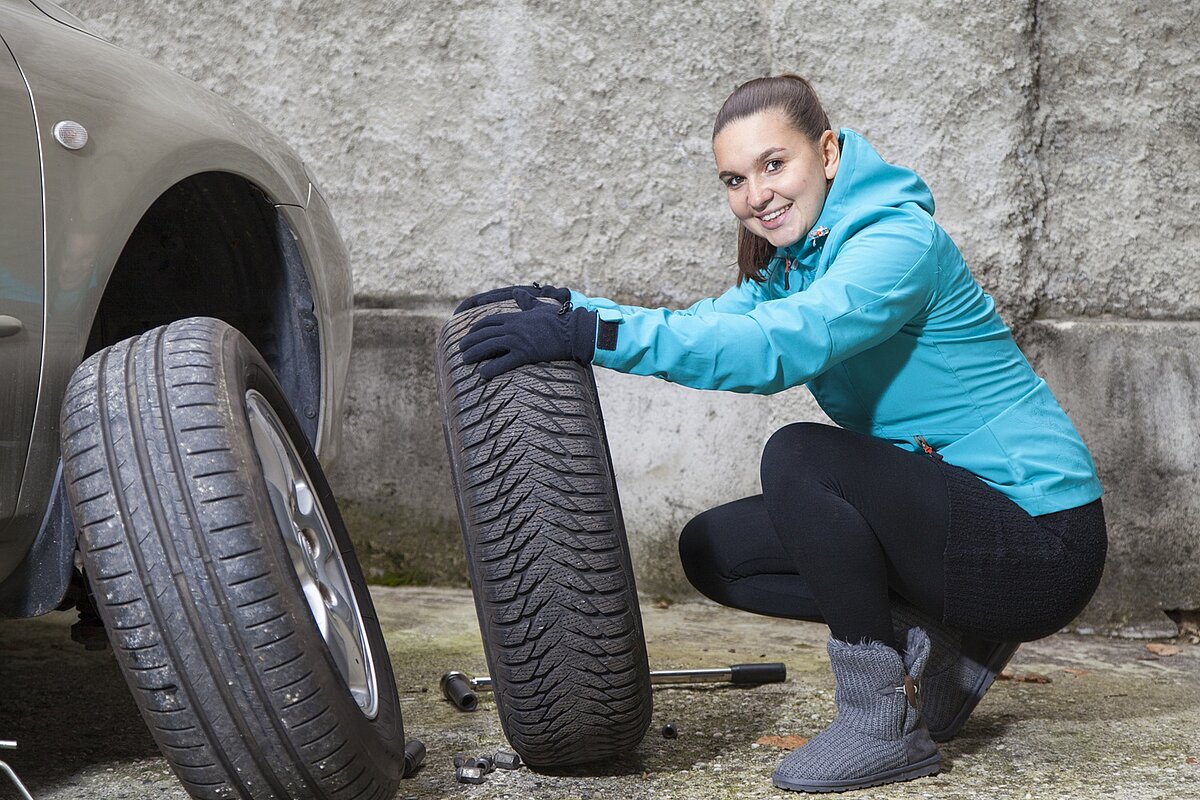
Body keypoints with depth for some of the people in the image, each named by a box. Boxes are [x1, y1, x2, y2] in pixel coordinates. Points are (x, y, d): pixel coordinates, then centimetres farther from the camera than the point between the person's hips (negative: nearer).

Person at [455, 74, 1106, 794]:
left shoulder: (901, 240, -19)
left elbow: (777, 347, -34)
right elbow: (710, 327, 5)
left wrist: (596, 335, -38)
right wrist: (568, 305, -9)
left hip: (1040, 542, -9)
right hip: (953, 508, 9)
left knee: (797, 456, -28)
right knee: (713, 550, 5)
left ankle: (885, 723, -17)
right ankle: (939, 635, 5)